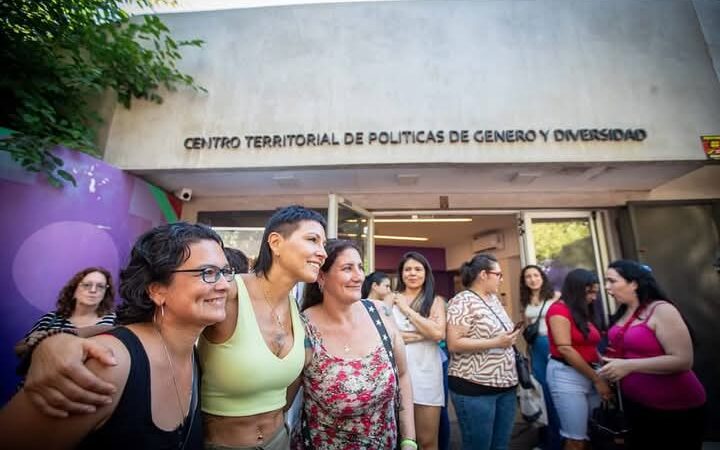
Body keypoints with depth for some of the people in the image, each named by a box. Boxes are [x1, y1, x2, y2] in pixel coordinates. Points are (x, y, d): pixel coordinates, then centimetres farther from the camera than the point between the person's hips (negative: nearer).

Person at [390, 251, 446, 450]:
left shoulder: (435, 301, 3)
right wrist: (421, 335, -13)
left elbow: (438, 333, -13)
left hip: (425, 372, -1)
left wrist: (406, 308, -8)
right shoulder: (391, 299, 4)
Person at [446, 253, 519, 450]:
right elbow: (454, 344, -23)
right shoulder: (463, 301, -16)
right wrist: (496, 343, -23)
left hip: (505, 385, 8)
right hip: (475, 387, -8)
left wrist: (511, 337, 7)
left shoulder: (493, 299, 10)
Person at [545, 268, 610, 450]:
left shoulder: (583, 313, 16)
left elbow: (590, 347, 12)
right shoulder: (559, 310, -9)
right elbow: (565, 349, -15)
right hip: (566, 375, -8)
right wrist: (597, 379, -11)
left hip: (588, 375, 8)